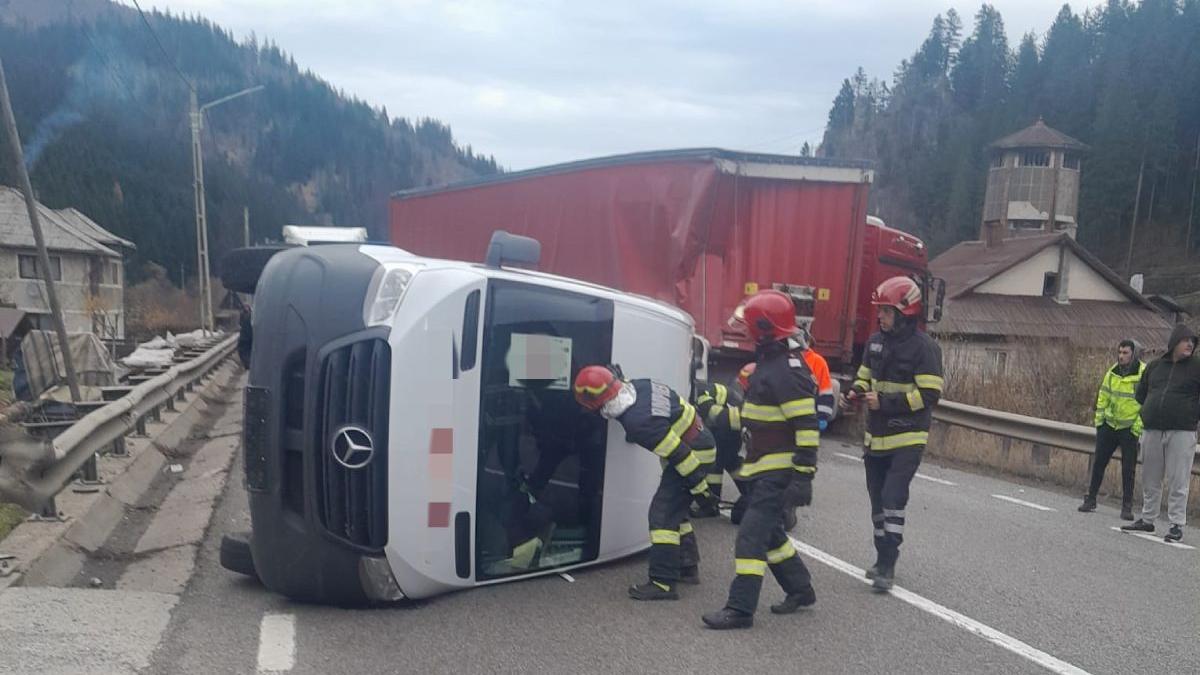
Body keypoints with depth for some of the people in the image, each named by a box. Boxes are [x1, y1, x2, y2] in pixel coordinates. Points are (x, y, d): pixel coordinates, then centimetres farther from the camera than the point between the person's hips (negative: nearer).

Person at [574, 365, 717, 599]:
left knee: (663, 512, -11)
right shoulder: (638, 385, -7)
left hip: (695, 454, -10)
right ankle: (688, 567, 32)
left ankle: (663, 583, -9)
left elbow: (680, 455, -25)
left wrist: (699, 486, -15)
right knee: (675, 510, 20)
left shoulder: (637, 422, -30)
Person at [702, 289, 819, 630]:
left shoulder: (786, 372, -19)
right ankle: (800, 589, 32)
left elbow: (807, 427, -22)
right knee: (769, 532, 19)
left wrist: (804, 476, -23)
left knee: (752, 533, -11)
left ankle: (740, 608, -8)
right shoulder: (768, 364, 13)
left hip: (779, 471, -10)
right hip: (764, 468, 10)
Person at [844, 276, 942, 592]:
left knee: (893, 498, -13)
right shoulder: (875, 342, 8)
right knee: (878, 500, 15)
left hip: (907, 439, -7)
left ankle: (887, 565, -5)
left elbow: (929, 394, -17)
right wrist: (856, 393, -3)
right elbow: (865, 376, 20)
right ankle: (883, 557, 30)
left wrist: (886, 402, -23)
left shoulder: (924, 347, -13)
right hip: (876, 436, 7)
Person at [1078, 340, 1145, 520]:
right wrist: (1098, 419, 9)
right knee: (1099, 463, 7)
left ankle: (1127, 507, 11)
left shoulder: (1144, 374, -12)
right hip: (1109, 425, 4)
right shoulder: (1112, 372, 3)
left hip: (1129, 428, -4)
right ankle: (1090, 499, 16)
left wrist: (1139, 426, -14)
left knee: (1128, 469, 1)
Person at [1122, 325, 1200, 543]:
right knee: (1150, 480, 11)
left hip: (1181, 432, -4)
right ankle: (1147, 519, 22)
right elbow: (1140, 393, 22)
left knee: (1178, 482, -3)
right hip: (1152, 431, 4)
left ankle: (1177, 525, 4)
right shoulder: (1154, 366, 11)